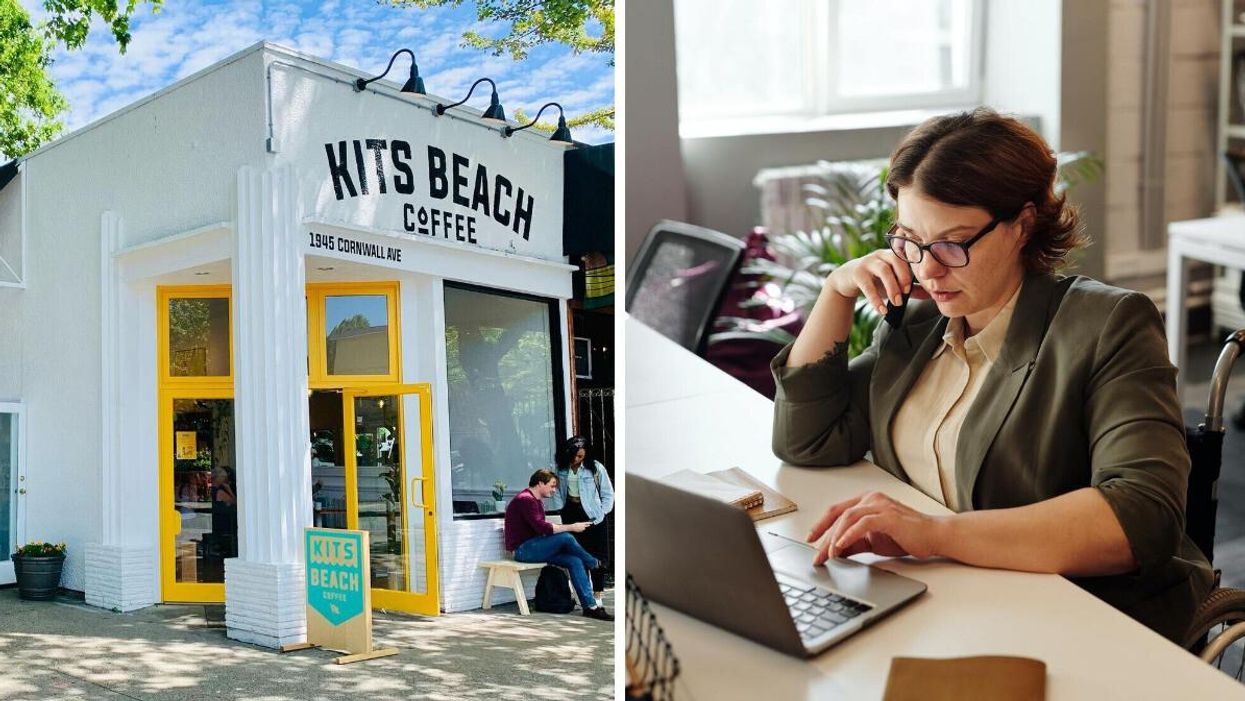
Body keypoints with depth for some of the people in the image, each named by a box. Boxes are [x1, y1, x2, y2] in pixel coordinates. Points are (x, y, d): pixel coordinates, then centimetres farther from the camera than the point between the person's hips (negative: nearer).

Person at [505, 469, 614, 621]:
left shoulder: (536, 500, 18)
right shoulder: (525, 499, -16)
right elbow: (542, 528, -26)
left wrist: (565, 527, 2)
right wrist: (570, 527, -21)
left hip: (533, 548, 10)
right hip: (522, 550, -10)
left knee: (575, 561, -11)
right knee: (566, 538, -25)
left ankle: (590, 606, -15)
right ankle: (595, 565, 1)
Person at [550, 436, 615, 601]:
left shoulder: (595, 468, -9)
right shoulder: (562, 468, 1)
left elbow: (608, 494, -2)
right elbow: (558, 490, 12)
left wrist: (601, 514, -7)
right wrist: (560, 507, 1)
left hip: (591, 514, -3)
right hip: (571, 513, 3)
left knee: (597, 556, -3)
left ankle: (597, 596, 2)